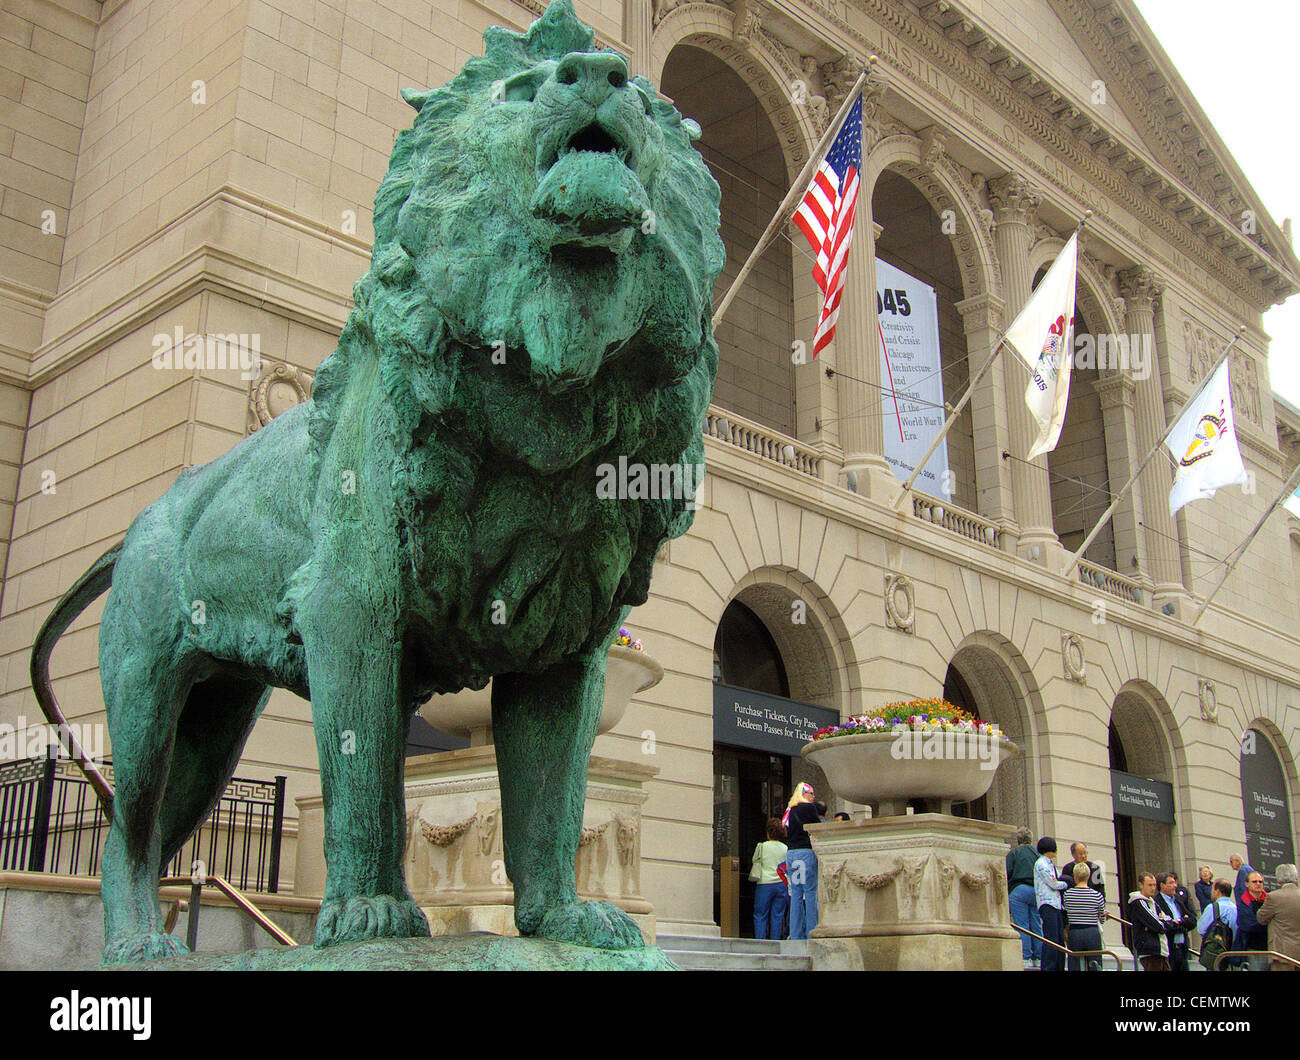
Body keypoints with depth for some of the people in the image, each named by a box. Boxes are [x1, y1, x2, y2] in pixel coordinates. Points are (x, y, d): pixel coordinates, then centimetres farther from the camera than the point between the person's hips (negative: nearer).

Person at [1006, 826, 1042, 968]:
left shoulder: (1013, 853, 0)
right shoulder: (1037, 853, 12)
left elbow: (1007, 873, -5)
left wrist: (1004, 894, 4)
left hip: (1019, 889, -4)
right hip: (1037, 891, 4)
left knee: (1022, 925, -3)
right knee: (1037, 926, 8)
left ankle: (1026, 958, -7)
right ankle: (1038, 958, 8)